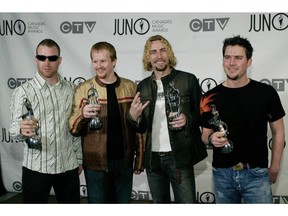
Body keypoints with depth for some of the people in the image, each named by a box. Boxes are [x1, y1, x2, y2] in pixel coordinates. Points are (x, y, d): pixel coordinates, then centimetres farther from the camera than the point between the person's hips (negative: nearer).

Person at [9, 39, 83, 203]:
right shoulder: (23, 91, -7)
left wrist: (79, 158, 11)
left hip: (68, 165, 3)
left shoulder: (71, 89, 4)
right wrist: (22, 130, -36)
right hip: (36, 167, -3)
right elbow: (14, 129, -13)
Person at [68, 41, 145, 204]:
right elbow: (73, 129, -6)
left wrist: (140, 159, 5)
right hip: (95, 164, -1)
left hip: (124, 162, 2)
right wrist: (83, 115, -27)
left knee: (124, 201, 16)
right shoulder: (84, 89, -3)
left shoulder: (131, 87, 1)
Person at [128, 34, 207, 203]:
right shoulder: (143, 86, 8)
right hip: (153, 158, 4)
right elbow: (142, 128, 12)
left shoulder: (188, 80, -3)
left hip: (180, 157, -4)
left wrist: (188, 119, -20)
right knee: (160, 202, 19)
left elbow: (202, 114, 0)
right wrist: (133, 117, -9)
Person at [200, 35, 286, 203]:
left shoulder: (266, 93, -6)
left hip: (256, 173, -2)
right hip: (222, 173, 2)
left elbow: (278, 132, 3)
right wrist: (211, 138, -15)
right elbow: (205, 134, 7)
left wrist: (275, 167, 3)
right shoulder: (211, 97, -2)